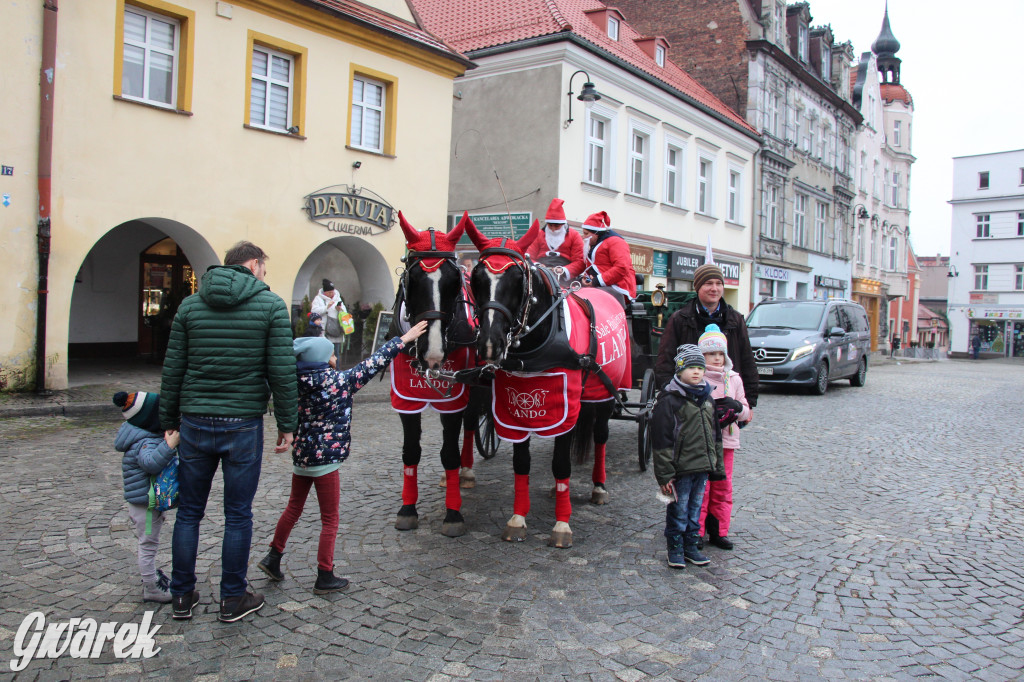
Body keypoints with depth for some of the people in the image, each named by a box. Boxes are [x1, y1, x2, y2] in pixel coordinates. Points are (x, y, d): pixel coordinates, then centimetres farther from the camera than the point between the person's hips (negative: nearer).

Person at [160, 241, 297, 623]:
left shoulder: (191, 305, 6)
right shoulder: (271, 305, -5)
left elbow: (173, 370, 6)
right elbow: (282, 372, -9)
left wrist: (169, 421, 15)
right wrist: (286, 424, 0)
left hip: (195, 423, 3)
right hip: (243, 424, -3)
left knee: (189, 512, 15)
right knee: (238, 516, 9)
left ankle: (182, 597, 25)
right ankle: (233, 599, 19)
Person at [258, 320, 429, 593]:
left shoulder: (300, 383, -1)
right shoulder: (337, 381, -17)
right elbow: (372, 364, -12)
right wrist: (403, 340, -5)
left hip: (301, 456, 7)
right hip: (325, 459, -7)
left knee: (294, 508, 25)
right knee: (329, 519, 6)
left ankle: (273, 557, 33)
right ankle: (325, 577, 14)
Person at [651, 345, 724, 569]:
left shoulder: (707, 399, 11)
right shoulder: (669, 400, -11)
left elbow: (715, 434, 20)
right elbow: (661, 441, -13)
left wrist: (717, 464, 16)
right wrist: (664, 474, -15)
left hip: (703, 467, 6)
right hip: (680, 468, -6)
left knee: (695, 508, 15)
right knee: (678, 510, 3)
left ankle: (691, 545, 28)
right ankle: (675, 548, 18)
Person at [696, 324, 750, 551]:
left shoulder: (734, 379, 11)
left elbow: (745, 412, 13)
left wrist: (736, 407, -9)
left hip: (726, 440, 4)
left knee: (723, 487, 9)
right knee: (700, 487, -2)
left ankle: (719, 531, 19)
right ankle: (696, 531, 9)